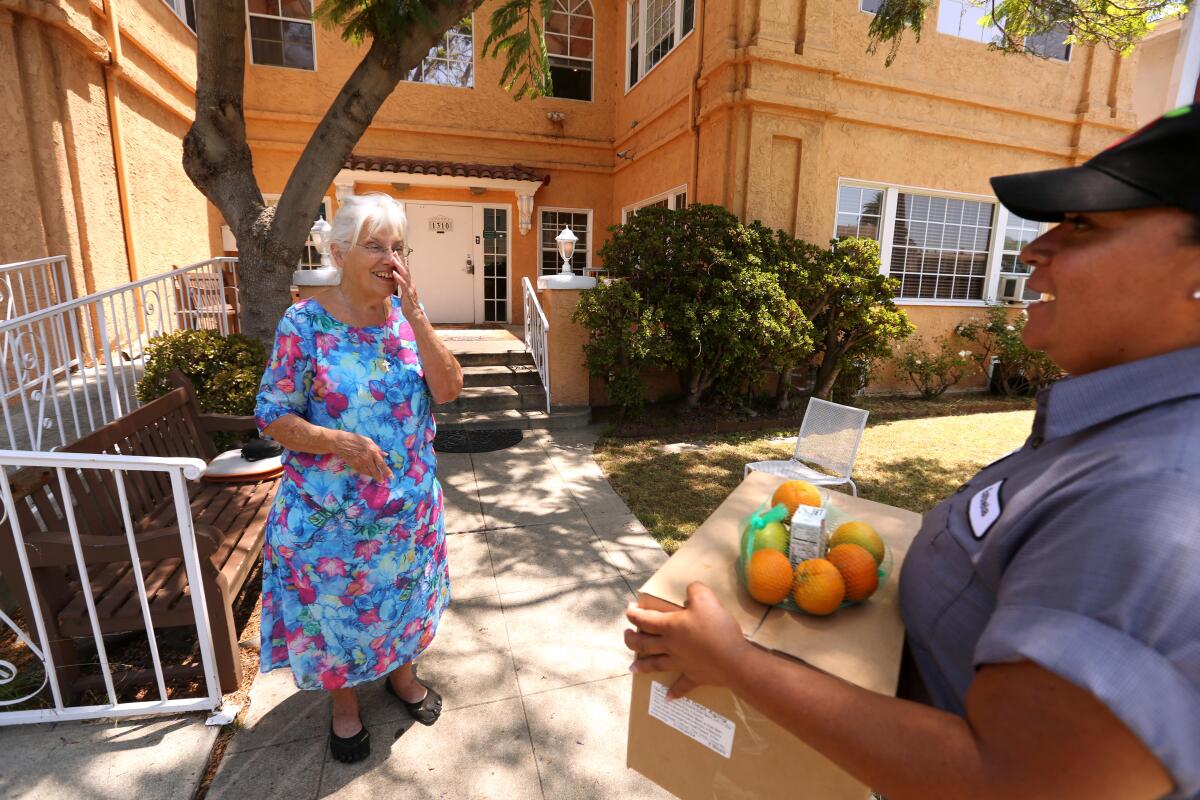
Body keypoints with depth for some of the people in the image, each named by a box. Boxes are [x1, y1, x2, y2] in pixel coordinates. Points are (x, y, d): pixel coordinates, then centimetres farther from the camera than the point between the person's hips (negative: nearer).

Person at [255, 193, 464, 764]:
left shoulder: (407, 315, -4)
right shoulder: (304, 324, -14)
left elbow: (448, 390, -15)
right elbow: (273, 417, -11)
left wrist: (415, 316, -23)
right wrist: (341, 443, -27)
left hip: (409, 501, 3)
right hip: (330, 510, -3)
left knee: (404, 590, 22)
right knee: (336, 603, 17)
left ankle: (402, 672, 51)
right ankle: (344, 701, 45)